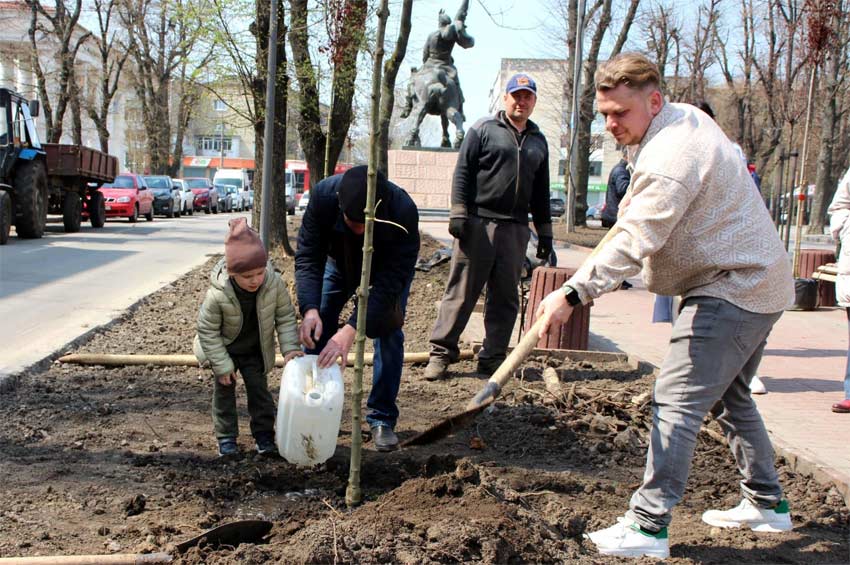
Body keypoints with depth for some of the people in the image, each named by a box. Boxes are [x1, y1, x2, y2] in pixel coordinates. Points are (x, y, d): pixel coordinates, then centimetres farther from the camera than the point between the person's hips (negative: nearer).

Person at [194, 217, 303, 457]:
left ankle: (264, 433, 21)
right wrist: (222, 366, -19)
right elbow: (207, 331, -21)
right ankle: (226, 436, 20)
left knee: (259, 389, 6)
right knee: (224, 390, 6)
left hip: (256, 350, 2)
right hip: (225, 349, -2)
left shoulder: (274, 284, -28)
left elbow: (285, 316, -10)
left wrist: (289, 347, -19)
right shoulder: (217, 295, -34)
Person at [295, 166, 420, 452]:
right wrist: (310, 309, -45)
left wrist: (351, 330, -49)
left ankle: (382, 419, 0)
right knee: (316, 332, -4)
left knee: (389, 333, -12)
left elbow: (389, 281, -40)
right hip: (339, 260, 2)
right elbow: (308, 256, -29)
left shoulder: (403, 211, -43)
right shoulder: (323, 195, -37)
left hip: (388, 266, -2)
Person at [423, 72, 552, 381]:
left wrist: (545, 233, 19)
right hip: (478, 224, -5)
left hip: (515, 229, 5)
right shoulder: (484, 129, 4)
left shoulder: (538, 141, 19)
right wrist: (458, 213, -11)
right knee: (461, 291, -4)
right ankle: (441, 352, 2)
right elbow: (462, 172, -1)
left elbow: (541, 193, 23)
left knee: (505, 298, 6)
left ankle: (492, 359, 14)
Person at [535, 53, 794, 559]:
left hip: (732, 291, -11)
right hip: (758, 283, 11)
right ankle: (768, 503, 32)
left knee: (677, 400, -12)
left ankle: (649, 526, -10)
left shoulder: (669, 158, -24)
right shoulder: (688, 116, 9)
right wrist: (636, 199, 24)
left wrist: (572, 295, -30)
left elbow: (632, 244, -30)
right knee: (731, 396, 21)